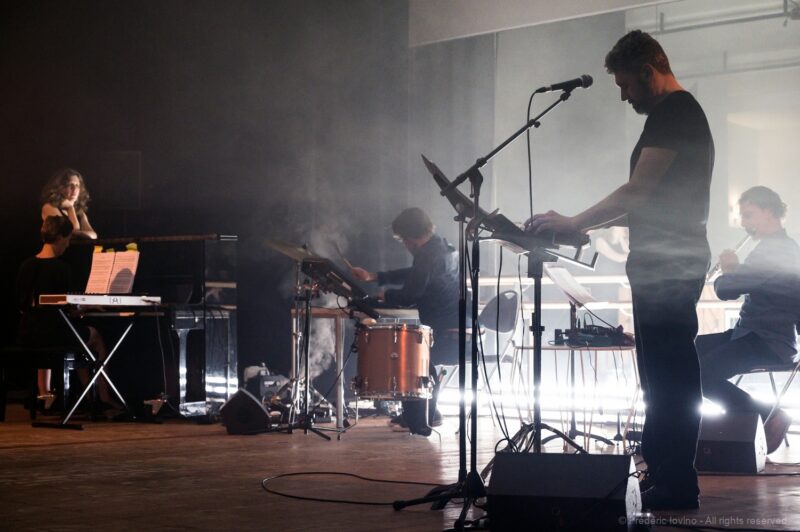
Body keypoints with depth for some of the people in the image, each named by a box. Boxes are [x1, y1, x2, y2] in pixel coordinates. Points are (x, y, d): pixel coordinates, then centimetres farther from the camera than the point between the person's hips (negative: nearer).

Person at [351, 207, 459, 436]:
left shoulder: (430, 256, -18)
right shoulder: (441, 246, 13)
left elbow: (409, 296, -18)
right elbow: (413, 275, 26)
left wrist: (386, 295, 3)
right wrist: (373, 276, 25)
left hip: (449, 338, -10)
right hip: (459, 333, 10)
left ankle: (417, 421, 5)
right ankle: (427, 414, 33)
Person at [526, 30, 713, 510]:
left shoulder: (673, 112, -12)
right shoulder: (683, 113, 21)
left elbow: (639, 191, -19)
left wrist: (572, 223, -14)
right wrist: (592, 226, 19)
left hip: (667, 268, -11)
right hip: (669, 266, 11)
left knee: (669, 375, -10)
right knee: (668, 375, 13)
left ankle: (675, 485, -7)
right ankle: (670, 478, 19)